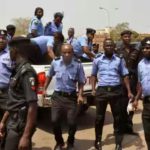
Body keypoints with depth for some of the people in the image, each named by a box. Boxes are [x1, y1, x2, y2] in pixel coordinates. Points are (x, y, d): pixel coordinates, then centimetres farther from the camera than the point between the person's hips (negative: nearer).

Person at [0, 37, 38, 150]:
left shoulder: (26, 72, -20)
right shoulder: (18, 70, 9)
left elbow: (33, 106, -24)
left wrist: (26, 136, -24)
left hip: (20, 124, -9)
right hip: (13, 122, 9)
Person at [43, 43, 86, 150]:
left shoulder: (78, 65, -10)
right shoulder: (55, 63, -4)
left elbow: (81, 82, -2)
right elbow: (49, 76, 13)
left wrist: (80, 95, -12)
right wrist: (45, 89, 14)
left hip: (71, 97, -1)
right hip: (57, 96, 2)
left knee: (72, 122, 1)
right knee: (55, 121, 0)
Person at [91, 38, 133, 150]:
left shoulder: (120, 59, 3)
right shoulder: (97, 60, 5)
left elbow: (125, 76, 5)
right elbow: (94, 75, 13)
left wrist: (129, 91, -1)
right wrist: (93, 89, 2)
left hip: (116, 91, 0)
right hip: (101, 90, 0)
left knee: (117, 117, 7)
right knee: (99, 117, 7)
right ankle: (98, 140, 25)